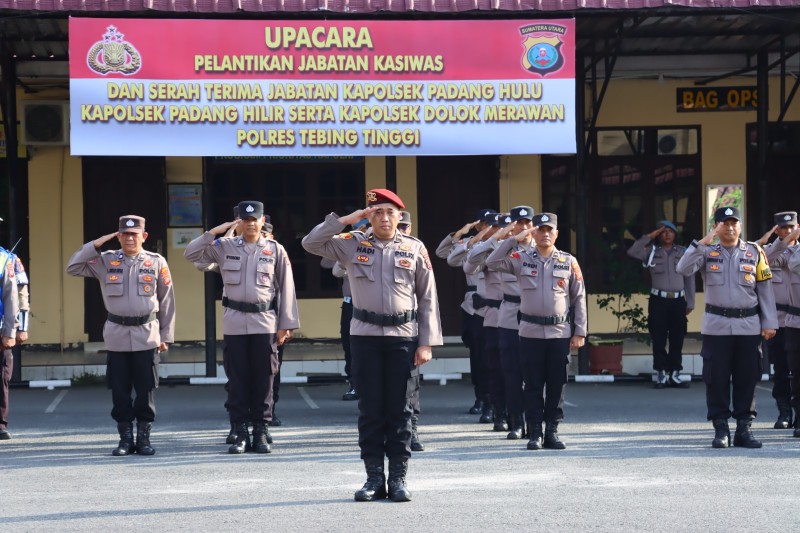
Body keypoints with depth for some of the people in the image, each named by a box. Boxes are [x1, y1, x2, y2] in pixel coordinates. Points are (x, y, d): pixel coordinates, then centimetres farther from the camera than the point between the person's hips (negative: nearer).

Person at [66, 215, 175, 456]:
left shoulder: (157, 262, 3)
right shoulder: (106, 261, 4)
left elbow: (167, 301, 6)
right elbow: (73, 268, -2)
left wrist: (166, 336, 3)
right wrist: (96, 245, -9)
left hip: (147, 335, -1)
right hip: (117, 336, 1)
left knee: (146, 390, 2)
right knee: (119, 391, 4)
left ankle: (144, 438, 12)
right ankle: (125, 438, 14)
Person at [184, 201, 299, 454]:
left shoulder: (275, 250, 4)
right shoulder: (225, 247, 6)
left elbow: (286, 288, 4)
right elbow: (191, 254, 1)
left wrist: (286, 325, 0)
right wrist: (214, 232, -7)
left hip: (265, 322, -1)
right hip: (234, 322, 1)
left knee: (263, 379, 3)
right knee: (237, 379, 3)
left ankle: (261, 432, 9)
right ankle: (241, 432, 8)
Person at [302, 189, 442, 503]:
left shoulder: (415, 249, 4)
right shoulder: (353, 245, 6)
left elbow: (428, 299, 4)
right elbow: (311, 243, -2)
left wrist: (427, 344, -2)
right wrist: (346, 219, -7)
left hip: (403, 336, -1)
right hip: (365, 335, 1)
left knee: (400, 409, 2)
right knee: (370, 409, 4)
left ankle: (398, 479, 8)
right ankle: (374, 478, 10)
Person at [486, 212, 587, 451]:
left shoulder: (569, 262, 5)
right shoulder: (522, 259, 4)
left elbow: (579, 298, 7)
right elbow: (492, 262, -9)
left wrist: (580, 332, 2)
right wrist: (514, 239, -12)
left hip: (560, 332, 1)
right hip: (530, 332, 0)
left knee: (557, 384, 4)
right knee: (533, 384, 3)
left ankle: (552, 432, 12)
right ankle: (535, 433, 8)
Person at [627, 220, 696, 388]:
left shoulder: (683, 252, 8)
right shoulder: (652, 251, 5)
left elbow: (689, 279, 9)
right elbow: (632, 252, -11)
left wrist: (690, 303, 7)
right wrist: (650, 236, -8)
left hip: (678, 300, 1)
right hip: (658, 300, -1)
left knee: (677, 339, 3)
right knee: (659, 339, -1)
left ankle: (675, 374, 9)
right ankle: (661, 374, 5)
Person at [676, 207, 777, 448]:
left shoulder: (754, 252, 7)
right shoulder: (708, 252, 4)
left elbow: (765, 289, 8)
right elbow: (683, 269, -12)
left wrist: (769, 322, 4)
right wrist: (702, 243, -20)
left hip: (749, 326, 1)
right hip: (716, 326, -1)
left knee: (747, 379, 3)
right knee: (717, 379, 0)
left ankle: (744, 429, 10)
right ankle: (721, 429, 7)